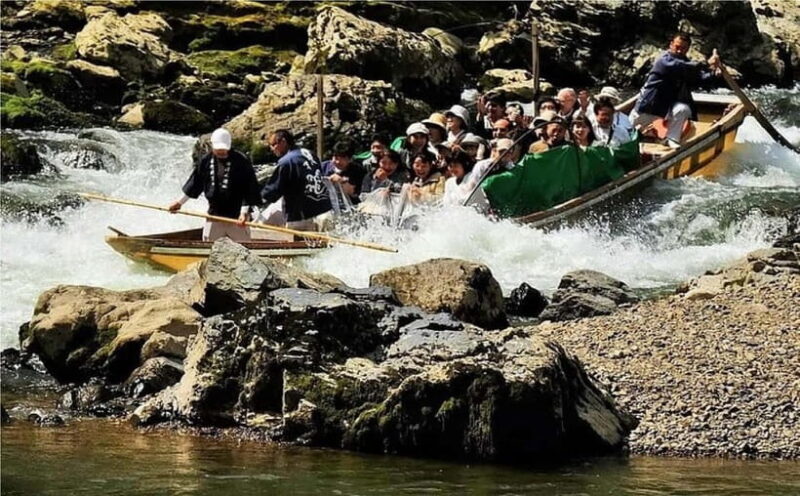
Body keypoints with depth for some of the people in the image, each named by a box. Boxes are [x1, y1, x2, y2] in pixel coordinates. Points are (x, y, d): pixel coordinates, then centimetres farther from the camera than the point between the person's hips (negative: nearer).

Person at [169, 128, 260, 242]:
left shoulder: (241, 161, -12)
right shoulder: (205, 161, 0)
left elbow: (249, 189, -12)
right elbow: (195, 183, 14)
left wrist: (244, 212, -20)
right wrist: (180, 202, 18)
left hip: (236, 217, -4)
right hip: (214, 214, 4)